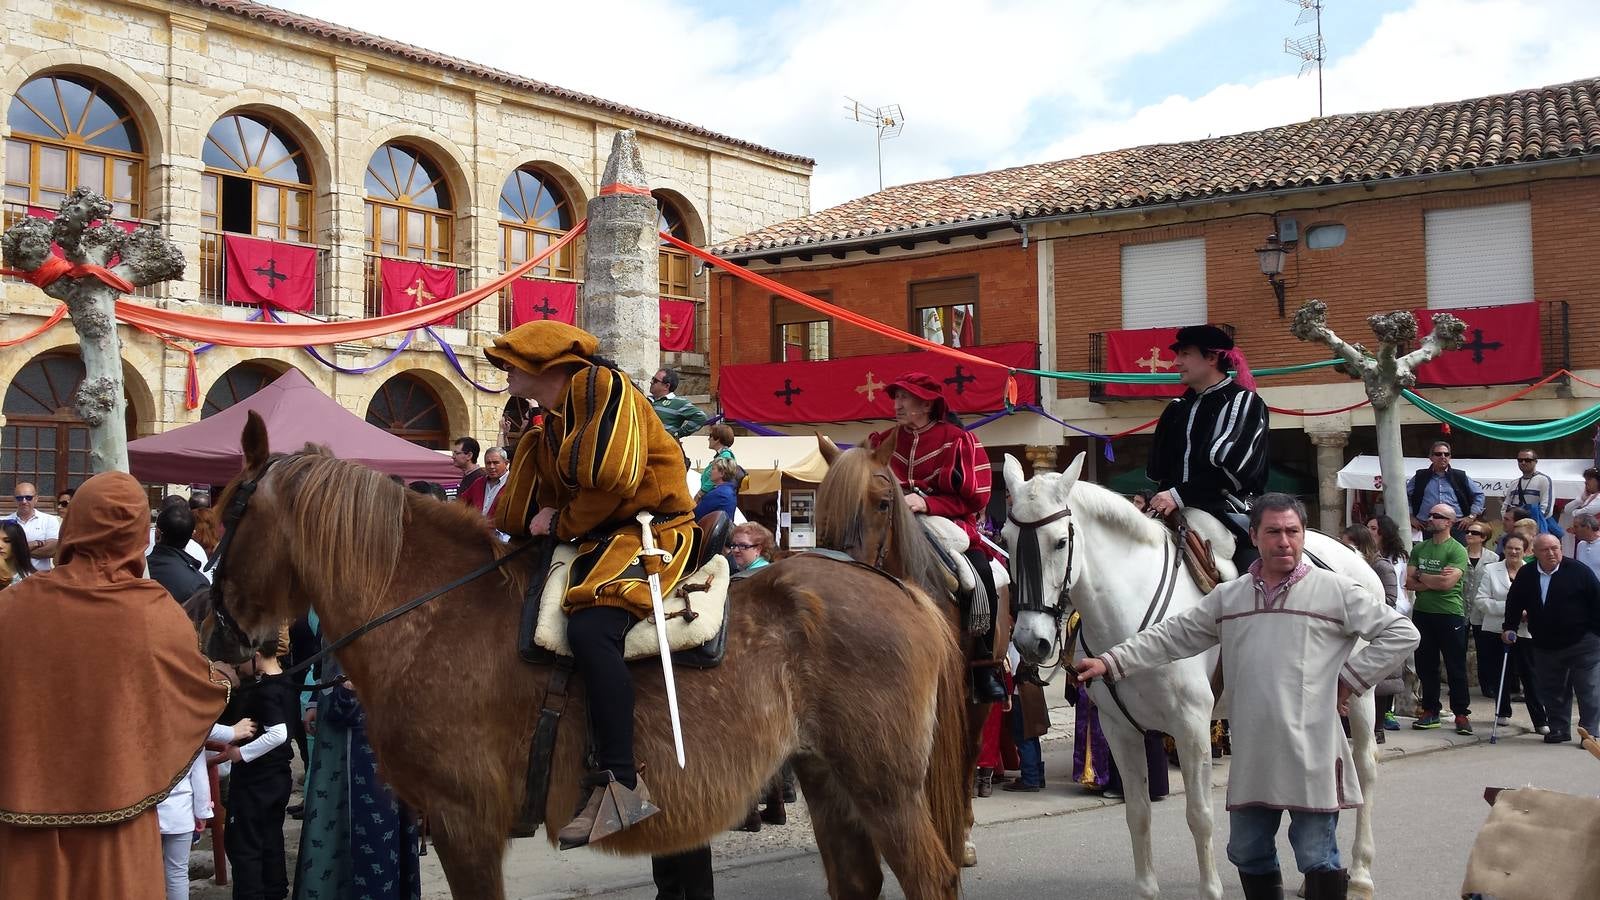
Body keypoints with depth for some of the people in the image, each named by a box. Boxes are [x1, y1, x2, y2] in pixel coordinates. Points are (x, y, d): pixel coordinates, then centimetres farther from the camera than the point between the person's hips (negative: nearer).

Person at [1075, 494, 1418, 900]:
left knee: (1316, 856, 1)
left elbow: (1401, 634, -2)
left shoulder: (1336, 591, -3)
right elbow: (1173, 637, 11)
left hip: (1311, 755, -5)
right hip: (1252, 757, 5)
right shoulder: (1228, 597, 9)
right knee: (1248, 853, 15)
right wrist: (1111, 662, 4)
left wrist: (1351, 679, -7)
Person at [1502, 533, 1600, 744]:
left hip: (1582, 642, -4)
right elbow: (1514, 603, 14)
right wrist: (1509, 627, 7)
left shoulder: (1579, 572, -9)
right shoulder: (1526, 575, 3)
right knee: (1552, 691, 9)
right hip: (1545, 646, 4)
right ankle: (1558, 729, 19)